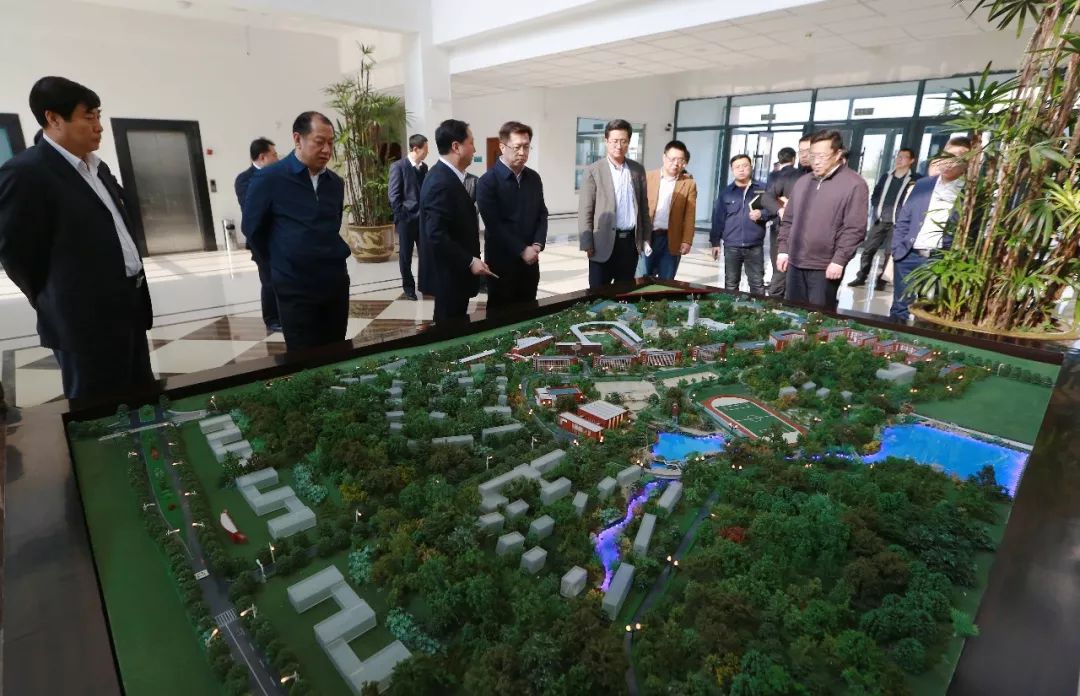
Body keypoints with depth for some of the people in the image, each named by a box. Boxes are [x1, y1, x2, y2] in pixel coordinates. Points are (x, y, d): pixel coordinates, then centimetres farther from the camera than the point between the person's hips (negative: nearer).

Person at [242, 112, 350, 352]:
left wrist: (330, 257, 14)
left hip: (336, 282, 5)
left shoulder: (335, 182, 8)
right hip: (296, 289, -5)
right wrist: (280, 262, 9)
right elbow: (252, 228, 1)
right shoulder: (269, 178, -8)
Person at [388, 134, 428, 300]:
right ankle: (408, 286, 18)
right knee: (406, 255, 5)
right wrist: (401, 216, -12)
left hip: (423, 218, 5)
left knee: (426, 254, 5)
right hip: (406, 218, -5)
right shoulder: (398, 166, -7)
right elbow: (393, 195, -9)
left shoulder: (424, 167, 10)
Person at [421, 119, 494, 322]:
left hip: (456, 271, 10)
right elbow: (436, 236, -26)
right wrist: (469, 261, -22)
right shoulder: (441, 183, -21)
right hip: (449, 275, -10)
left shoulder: (447, 176, 11)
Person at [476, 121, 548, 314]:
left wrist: (537, 245, -6)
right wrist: (522, 250, -16)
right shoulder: (488, 181, -9)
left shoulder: (534, 178, 8)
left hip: (530, 260, 5)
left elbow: (542, 214, 11)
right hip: (502, 261, -5)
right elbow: (494, 225, -15)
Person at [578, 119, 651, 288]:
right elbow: (585, 211, -5)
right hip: (603, 243, -4)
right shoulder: (593, 171, -3)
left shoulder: (638, 170, 10)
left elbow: (643, 206, 15)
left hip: (631, 242, 4)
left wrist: (646, 237, 10)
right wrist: (587, 244, -11)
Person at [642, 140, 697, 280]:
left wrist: (687, 241, -8)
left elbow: (690, 216, 0)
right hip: (647, 237, 1)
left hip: (671, 240, 0)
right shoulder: (648, 177, 4)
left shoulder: (689, 183, 3)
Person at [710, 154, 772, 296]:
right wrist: (715, 242, 3)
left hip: (755, 246, -1)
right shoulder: (725, 192, 7)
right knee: (731, 284, 9)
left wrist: (762, 214, -16)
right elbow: (718, 218, 7)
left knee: (757, 284, 3)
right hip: (731, 246, 1)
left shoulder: (762, 189, 4)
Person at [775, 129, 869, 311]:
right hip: (795, 263, 6)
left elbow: (855, 229, -11)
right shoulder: (802, 182, 13)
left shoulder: (854, 184, -7)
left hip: (825, 267, -6)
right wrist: (783, 249, 10)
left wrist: (839, 260, -16)